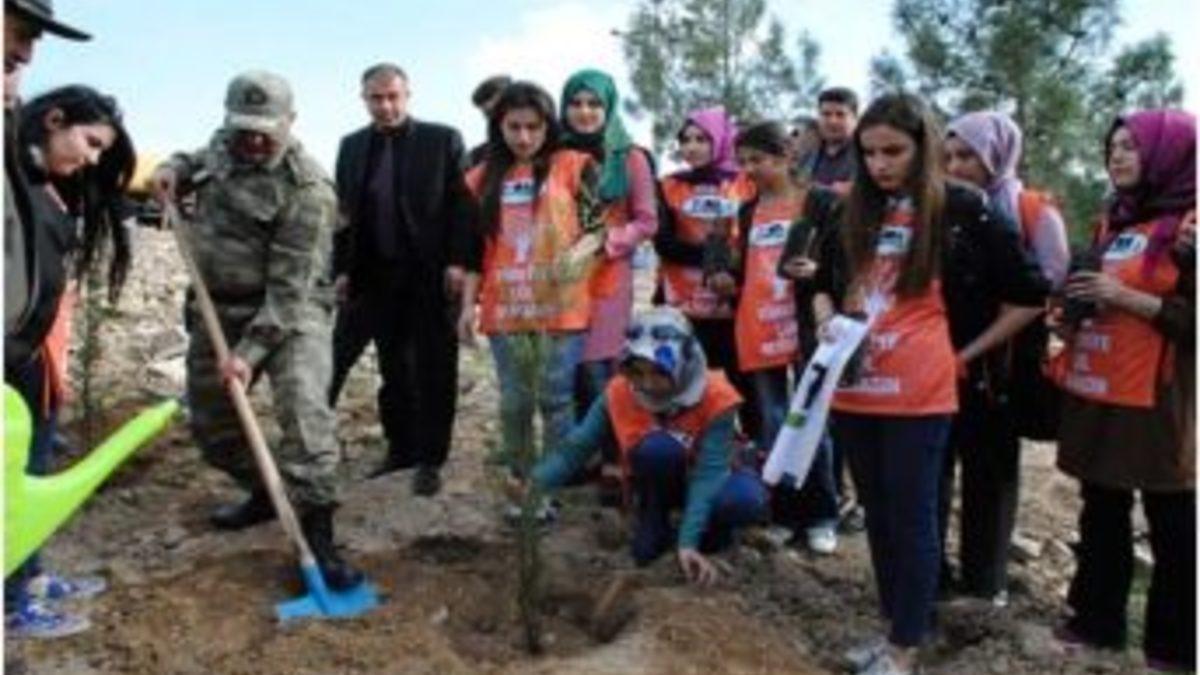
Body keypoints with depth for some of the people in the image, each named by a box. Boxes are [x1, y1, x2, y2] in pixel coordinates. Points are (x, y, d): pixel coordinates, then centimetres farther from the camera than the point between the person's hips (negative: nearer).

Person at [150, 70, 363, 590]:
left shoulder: (306, 190, -22)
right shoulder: (224, 144, 2)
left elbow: (288, 289, -24)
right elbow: (197, 160, 28)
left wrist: (250, 351, -27)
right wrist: (174, 169, 3)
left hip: (288, 311, -7)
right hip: (217, 307, 7)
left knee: (303, 409, -24)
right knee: (211, 420, 15)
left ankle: (317, 535, -21)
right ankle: (266, 493, 37)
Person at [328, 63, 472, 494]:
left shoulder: (443, 140, -1)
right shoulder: (352, 146, 11)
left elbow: (460, 205, -5)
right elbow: (344, 212, 11)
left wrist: (457, 262, -13)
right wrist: (342, 269, 5)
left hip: (431, 276, -4)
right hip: (376, 276, 4)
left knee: (432, 372, 4)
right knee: (393, 369, 12)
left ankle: (429, 459, 14)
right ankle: (400, 449, 24)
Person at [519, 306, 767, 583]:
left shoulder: (715, 398, -28)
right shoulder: (619, 393, -22)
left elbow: (708, 471, -34)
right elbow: (577, 446, -21)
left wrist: (688, 542, -43)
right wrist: (537, 482, -40)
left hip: (708, 477, 0)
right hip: (657, 482, 0)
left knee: (749, 501, -34)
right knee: (656, 447, -36)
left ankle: (711, 527, 1)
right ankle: (653, 525, -10)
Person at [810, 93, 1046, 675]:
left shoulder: (959, 209, -4)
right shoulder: (852, 210, 10)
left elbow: (1029, 292, 0)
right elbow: (824, 282, 19)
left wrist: (969, 351, 3)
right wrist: (826, 319, -2)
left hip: (918, 393, -5)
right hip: (853, 389, 5)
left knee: (911, 518, 4)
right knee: (877, 514, 15)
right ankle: (894, 626, 31)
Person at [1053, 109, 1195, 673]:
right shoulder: (1113, 222, 15)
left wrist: (1127, 298, -19)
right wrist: (1077, 312, 7)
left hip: (1154, 398, -8)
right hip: (1093, 391, 8)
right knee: (1100, 511, 16)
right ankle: (1098, 618, 29)